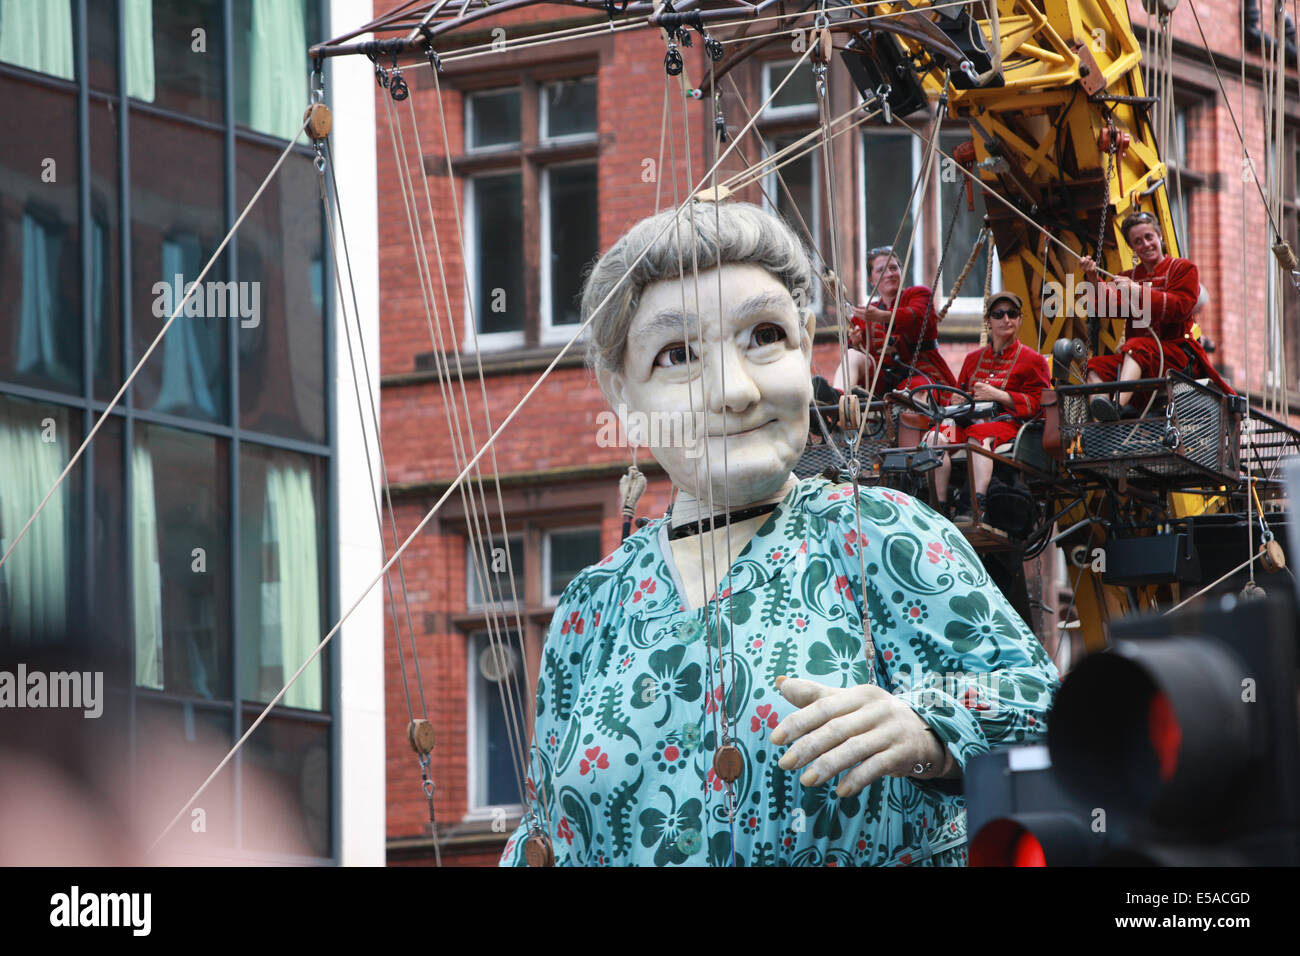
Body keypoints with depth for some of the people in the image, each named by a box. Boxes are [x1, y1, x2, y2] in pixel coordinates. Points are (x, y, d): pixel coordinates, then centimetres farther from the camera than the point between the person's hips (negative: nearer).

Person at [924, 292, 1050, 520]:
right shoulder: (973, 359, 29)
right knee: (935, 438, -30)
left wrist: (998, 395, -10)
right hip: (971, 420, 5)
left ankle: (978, 507, -60)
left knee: (979, 436, -42)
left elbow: (1036, 403, 2)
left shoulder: (1031, 360, 13)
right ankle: (939, 508, -37)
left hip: (1007, 422, -5)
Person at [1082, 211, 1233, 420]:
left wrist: (1139, 291, -16)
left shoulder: (1183, 269, 11)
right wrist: (1093, 280, -17)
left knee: (1136, 347, -36)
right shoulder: (1128, 277, 25)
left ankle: (1117, 403, -62)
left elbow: (1181, 308, -8)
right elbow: (1108, 304, 3)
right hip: (1135, 358, 6)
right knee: (1097, 365, -19)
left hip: (1176, 352, -6)